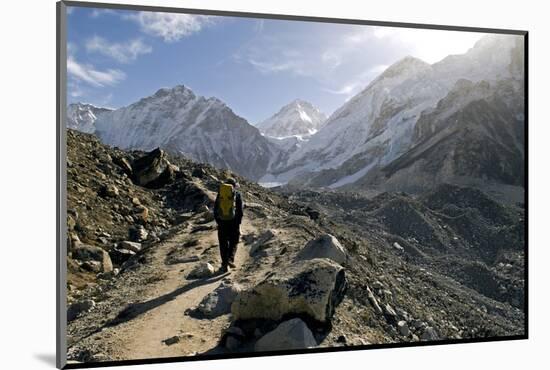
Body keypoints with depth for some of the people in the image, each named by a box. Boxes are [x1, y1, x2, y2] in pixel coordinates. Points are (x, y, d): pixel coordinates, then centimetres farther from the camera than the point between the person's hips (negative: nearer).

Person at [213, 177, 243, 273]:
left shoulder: (219, 194, 7)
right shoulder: (237, 194, 0)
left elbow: (215, 210, 9)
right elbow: (240, 210, -3)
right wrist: (239, 223, 3)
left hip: (222, 222, 2)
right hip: (234, 222, -2)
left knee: (223, 244, 9)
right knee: (233, 242, 13)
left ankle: (225, 265, 7)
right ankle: (230, 259, -8)